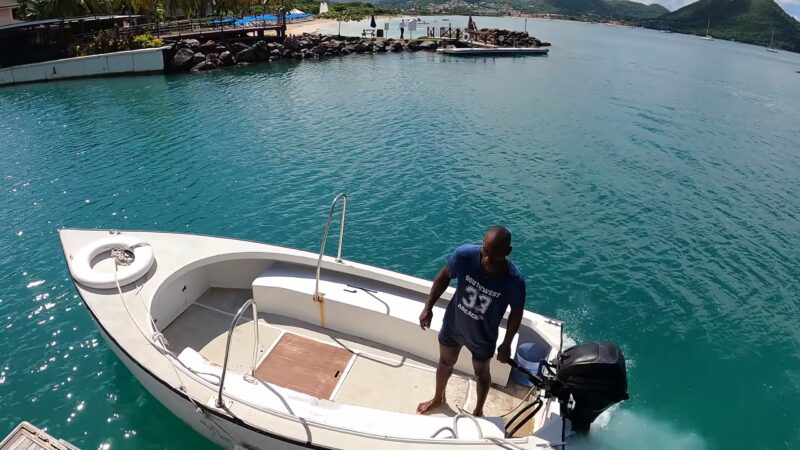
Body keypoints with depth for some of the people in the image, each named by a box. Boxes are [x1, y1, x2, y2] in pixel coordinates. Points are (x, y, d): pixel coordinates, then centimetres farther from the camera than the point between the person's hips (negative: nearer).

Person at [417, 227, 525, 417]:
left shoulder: (514, 281, -33)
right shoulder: (464, 255, -32)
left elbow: (516, 313, -12)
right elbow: (444, 277, -11)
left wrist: (506, 344, -3)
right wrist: (428, 308, -7)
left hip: (483, 337, -1)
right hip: (453, 325, 2)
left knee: (481, 373, 26)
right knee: (445, 363, 28)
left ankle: (478, 411, 57)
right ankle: (438, 398, 60)